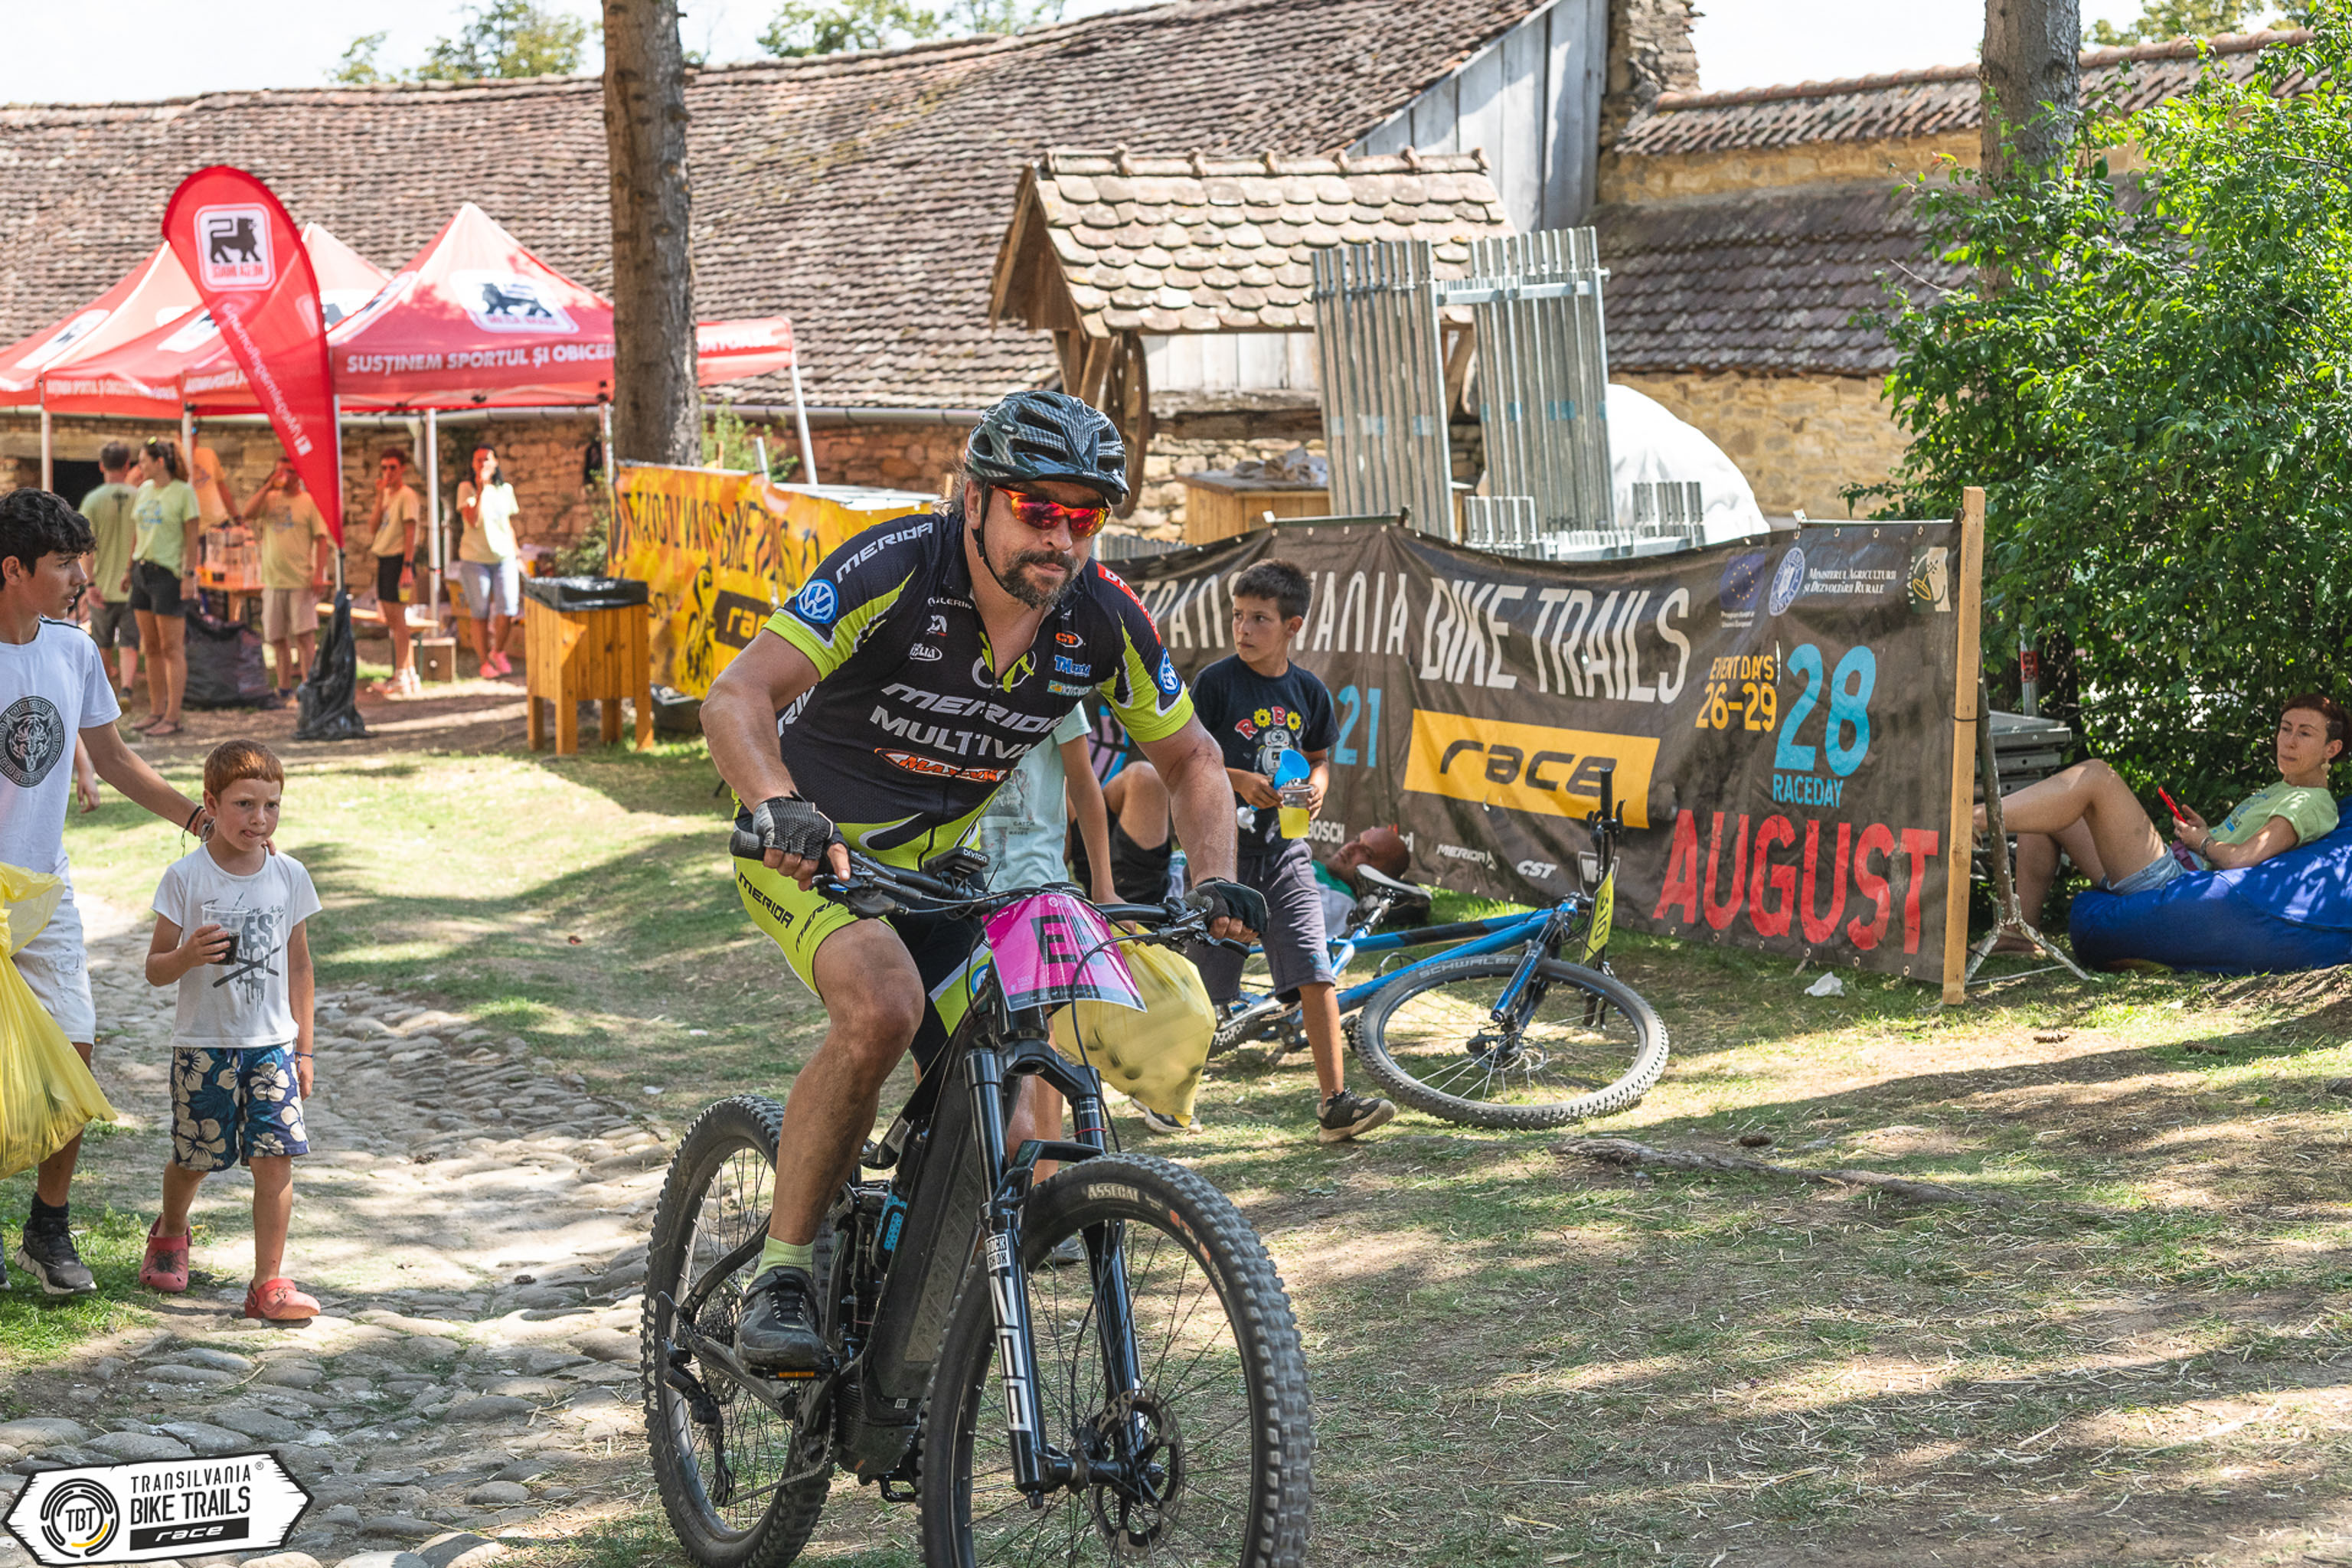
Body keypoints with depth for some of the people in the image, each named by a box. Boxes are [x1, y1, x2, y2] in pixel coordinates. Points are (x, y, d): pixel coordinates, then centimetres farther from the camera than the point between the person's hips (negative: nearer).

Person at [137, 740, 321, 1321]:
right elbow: (155, 969, -5)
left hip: (272, 1044, 2)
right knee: (194, 1157, 10)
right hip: (204, 1045, -2)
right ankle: (170, 1233, 42)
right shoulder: (186, 876, -8)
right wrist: (187, 956, -27)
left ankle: (269, 1283, -3)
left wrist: (303, 1048, 10)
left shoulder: (290, 876, 1)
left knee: (276, 1159, -9)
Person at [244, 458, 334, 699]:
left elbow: (322, 539, -4)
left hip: (301, 580, -4)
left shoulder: (310, 502, 1)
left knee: (304, 633, -10)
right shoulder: (270, 499, 11)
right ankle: (284, 686, 17)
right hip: (273, 579, 4)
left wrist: (319, 573, -13)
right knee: (277, 637, 8)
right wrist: (268, 486, -7)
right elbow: (247, 513, -6)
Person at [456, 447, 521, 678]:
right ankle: (484, 662, 14)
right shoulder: (466, 488, -3)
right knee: (480, 615, 1)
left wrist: (517, 555, 19)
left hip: (504, 557, 3)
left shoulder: (505, 489, 10)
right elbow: (473, 521, -16)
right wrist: (481, 489, -19)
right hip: (475, 558, -3)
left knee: (507, 611, -8)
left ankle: (498, 652, 16)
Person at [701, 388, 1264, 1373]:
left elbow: (1190, 759, 2)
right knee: (883, 1007, -35)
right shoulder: (895, 571, -26)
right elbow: (736, 698, -35)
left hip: (940, 866, 5)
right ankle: (782, 1273, -20)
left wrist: (1215, 882, -16)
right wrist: (781, 809, -54)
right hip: (810, 846, -5)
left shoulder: (1104, 622, -12)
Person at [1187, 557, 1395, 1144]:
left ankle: (1335, 1104, -6)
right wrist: (1240, 780, -21)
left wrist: (1317, 784, -4)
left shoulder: (1308, 692, 5)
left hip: (1284, 848, 3)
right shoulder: (1216, 682, -7)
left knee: (1317, 975, -7)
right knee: (1199, 984, 4)